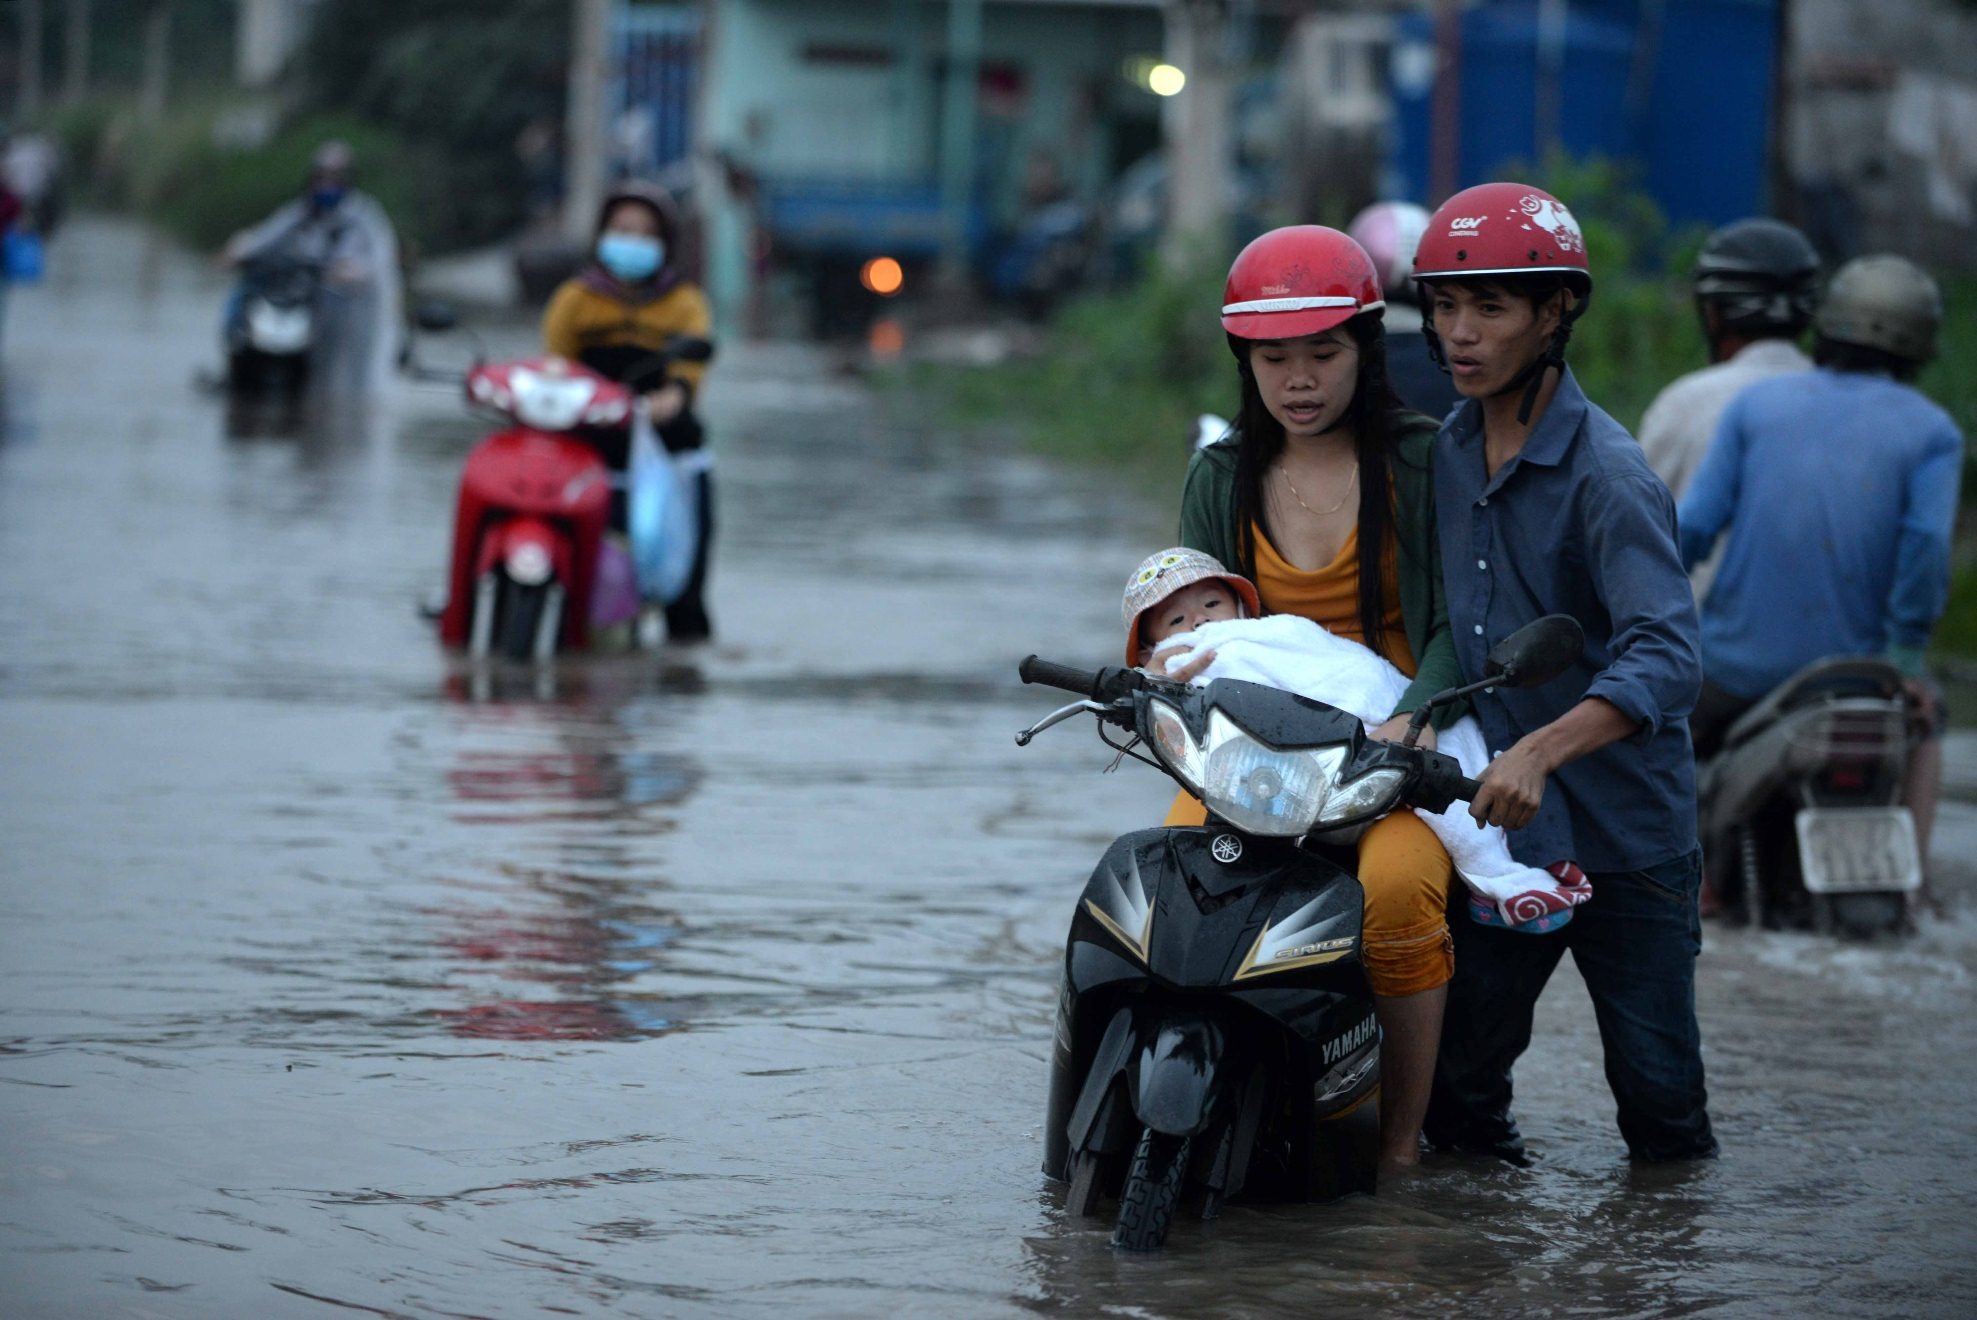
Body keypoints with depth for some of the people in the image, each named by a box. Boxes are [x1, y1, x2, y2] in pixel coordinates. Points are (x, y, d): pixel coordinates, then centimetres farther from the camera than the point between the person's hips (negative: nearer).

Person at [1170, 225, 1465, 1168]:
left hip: (1400, 743, -3)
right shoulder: (1220, 477, 12)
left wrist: (1411, 719, -24)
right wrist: (1190, 664, -12)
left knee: (1396, 887, -34)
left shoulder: (1420, 461, 0)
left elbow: (1460, 621, -5)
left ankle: (1402, 1136, -18)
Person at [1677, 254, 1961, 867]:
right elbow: (1928, 541, -14)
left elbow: (1695, 524, -1)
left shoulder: (1758, 402, 5)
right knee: (1923, 722, 33)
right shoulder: (1932, 431, 2)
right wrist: (1906, 652, -4)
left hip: (1741, 663, 0)